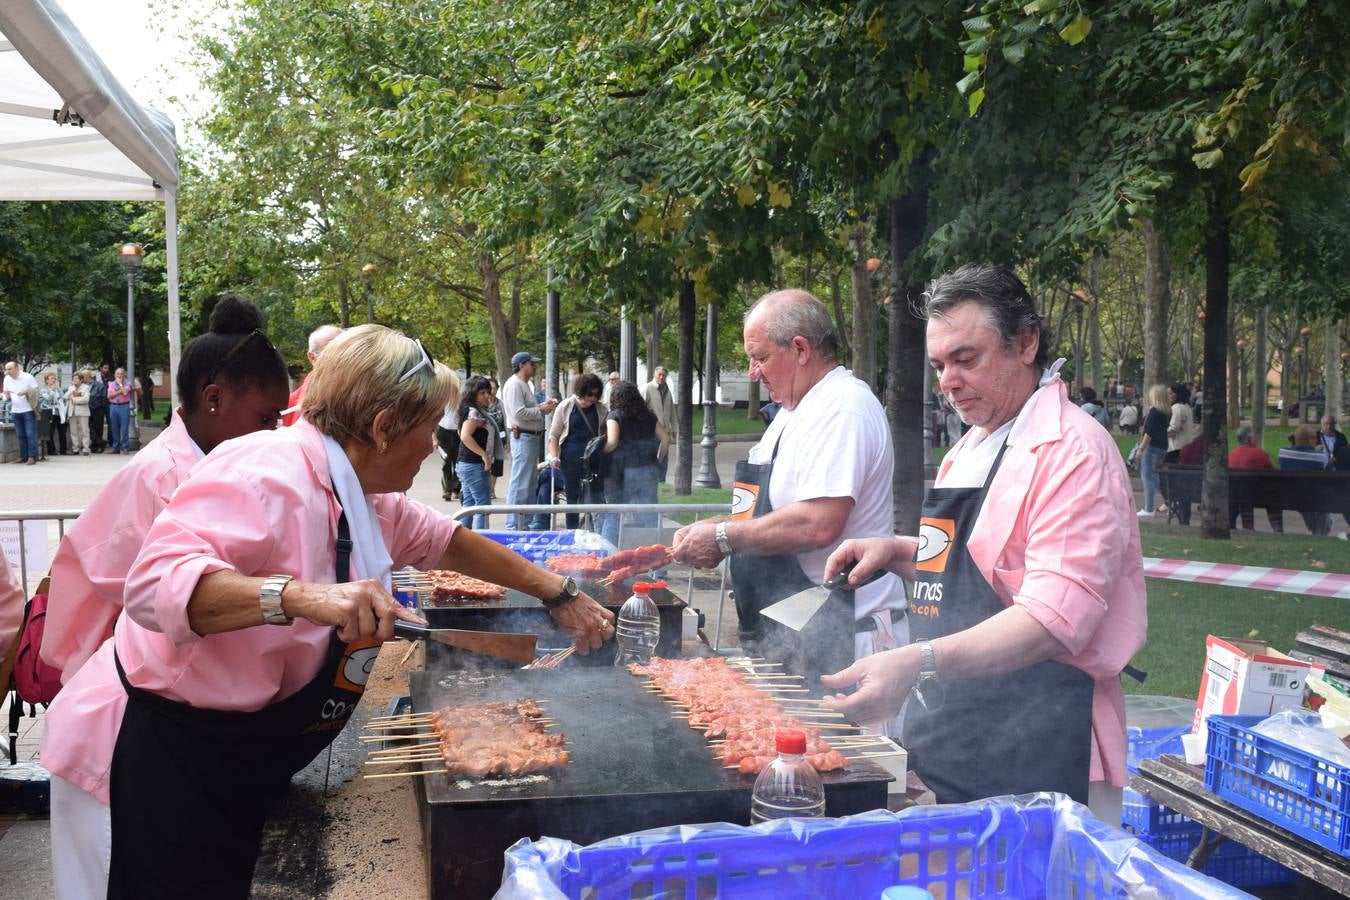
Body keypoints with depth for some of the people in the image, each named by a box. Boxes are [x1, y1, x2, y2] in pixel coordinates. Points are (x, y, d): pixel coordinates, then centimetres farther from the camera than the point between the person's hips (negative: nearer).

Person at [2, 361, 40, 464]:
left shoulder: (28, 377, -8)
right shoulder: (7, 379, 6)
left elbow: (36, 391, -5)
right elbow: (6, 396, 14)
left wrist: (26, 392, -22)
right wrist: (7, 396, -10)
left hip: (28, 410, -5)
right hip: (15, 411, 5)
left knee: (31, 434, -7)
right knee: (20, 435, 8)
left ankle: (32, 457, -7)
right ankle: (23, 456, 14)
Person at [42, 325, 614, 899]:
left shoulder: (360, 494, 7)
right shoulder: (268, 474, -24)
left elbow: (448, 542, 22)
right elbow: (155, 579, -37)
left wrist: (557, 594, 22)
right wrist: (301, 596, -48)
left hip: (241, 764, 9)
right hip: (167, 759, -9)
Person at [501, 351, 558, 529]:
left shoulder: (524, 385, 20)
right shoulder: (514, 384, -13)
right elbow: (519, 412, -21)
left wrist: (543, 406, 9)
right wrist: (541, 410, -12)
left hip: (533, 436, 11)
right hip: (523, 437, -11)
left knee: (529, 483, 15)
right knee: (520, 484, -9)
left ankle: (525, 523, 22)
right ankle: (513, 526, -6)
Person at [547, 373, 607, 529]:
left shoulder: (601, 409, 6)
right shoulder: (565, 407, 1)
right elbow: (553, 435, 4)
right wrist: (554, 456, -8)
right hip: (571, 459, 0)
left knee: (595, 496, -9)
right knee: (572, 495, 8)